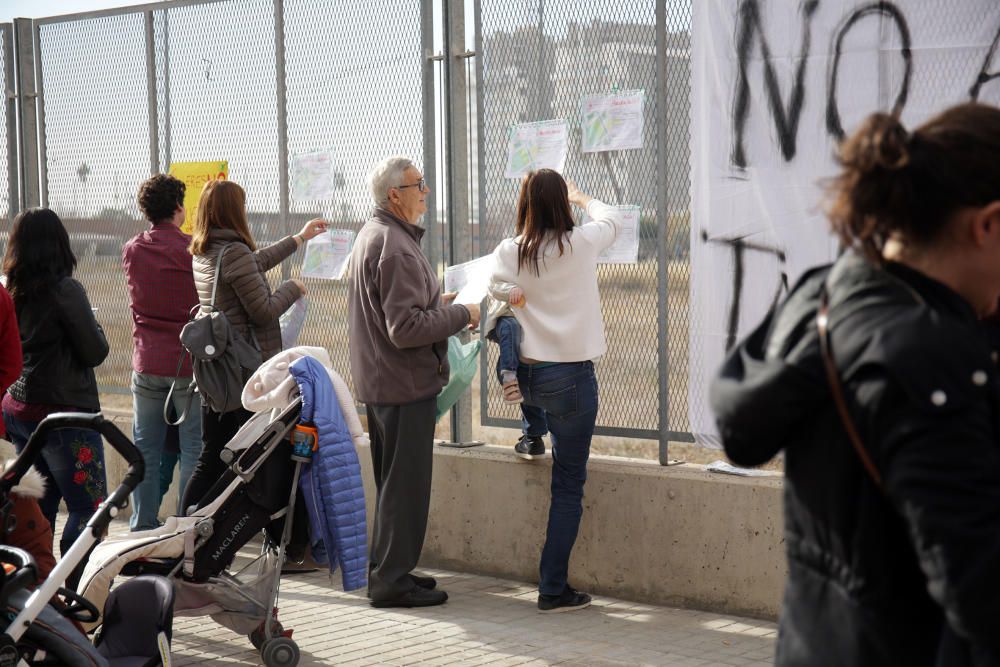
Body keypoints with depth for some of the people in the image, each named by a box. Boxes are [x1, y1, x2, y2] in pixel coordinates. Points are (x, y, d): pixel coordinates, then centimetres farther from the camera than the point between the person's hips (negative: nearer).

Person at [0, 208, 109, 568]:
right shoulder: (65, 290, -16)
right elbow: (95, 352, -10)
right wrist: (94, 326, 7)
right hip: (63, 413, -7)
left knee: (39, 506, 19)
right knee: (89, 507, 0)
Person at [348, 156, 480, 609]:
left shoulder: (372, 235, 14)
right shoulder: (395, 248, -20)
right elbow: (406, 328, -26)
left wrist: (436, 302, 16)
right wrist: (460, 315, -14)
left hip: (379, 381, 11)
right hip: (405, 384, -11)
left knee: (393, 483, 18)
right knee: (406, 484, -3)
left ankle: (384, 571, 27)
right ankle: (392, 581, 2)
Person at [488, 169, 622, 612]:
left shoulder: (507, 253, -1)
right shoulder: (582, 244, -4)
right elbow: (611, 219, 18)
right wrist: (582, 198, 36)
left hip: (524, 373, 3)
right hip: (571, 376, -3)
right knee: (569, 485, 2)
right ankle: (553, 588, 2)